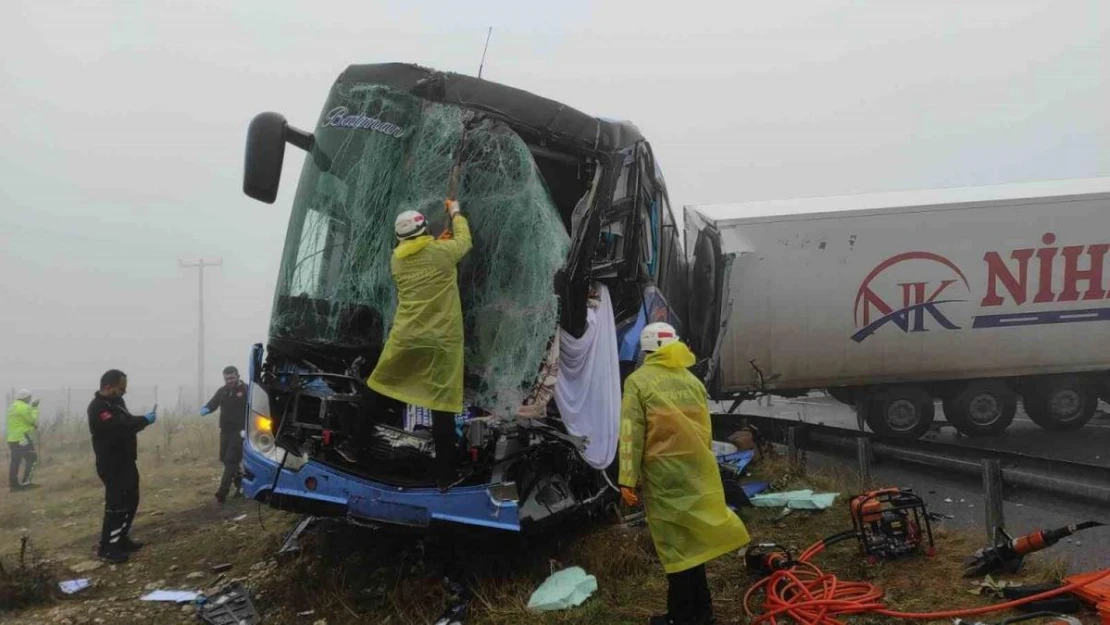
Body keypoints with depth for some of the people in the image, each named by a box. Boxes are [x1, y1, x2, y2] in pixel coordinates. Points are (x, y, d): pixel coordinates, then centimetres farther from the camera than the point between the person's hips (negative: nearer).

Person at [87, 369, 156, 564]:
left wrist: (144, 419, -4)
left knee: (130, 501, 16)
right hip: (112, 465, -10)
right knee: (116, 504, -8)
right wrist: (144, 420, -21)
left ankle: (122, 539, 28)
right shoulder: (98, 407, -20)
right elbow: (118, 427, -31)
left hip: (125, 462, 10)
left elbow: (127, 423, 16)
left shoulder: (115, 401, 11)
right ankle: (107, 548, 1)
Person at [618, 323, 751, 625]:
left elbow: (632, 434, -13)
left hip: (663, 474, -5)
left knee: (675, 544, 3)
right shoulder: (692, 380, 9)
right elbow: (705, 430, 13)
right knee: (689, 540, 15)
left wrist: (628, 479, -12)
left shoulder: (638, 381, -7)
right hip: (696, 472, 5)